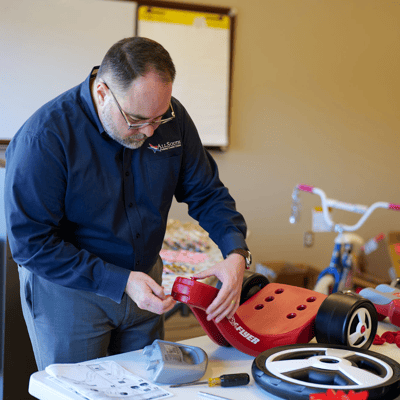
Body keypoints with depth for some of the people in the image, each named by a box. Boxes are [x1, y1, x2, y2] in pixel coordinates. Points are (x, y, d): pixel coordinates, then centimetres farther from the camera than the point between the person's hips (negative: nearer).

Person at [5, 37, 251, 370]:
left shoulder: (171, 118, -11)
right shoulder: (45, 136, -26)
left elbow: (206, 193, 0)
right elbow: (31, 243, -24)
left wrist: (235, 252, -19)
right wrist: (121, 282, -27)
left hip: (144, 279, 5)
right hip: (66, 290, -5)